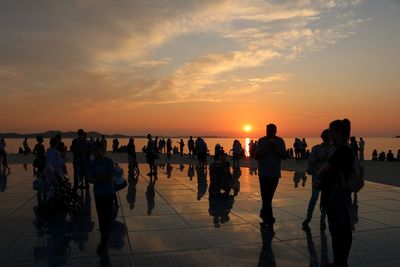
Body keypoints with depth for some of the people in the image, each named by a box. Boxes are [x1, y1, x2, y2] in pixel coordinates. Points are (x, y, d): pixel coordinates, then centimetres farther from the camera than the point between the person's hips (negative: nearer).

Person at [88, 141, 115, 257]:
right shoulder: (92, 163, -4)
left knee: (107, 217, -1)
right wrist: (103, 178, -21)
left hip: (108, 193, -3)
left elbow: (109, 178, -16)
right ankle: (104, 240, 21)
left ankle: (104, 244, 9)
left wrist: (97, 178, -15)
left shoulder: (109, 162, -13)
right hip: (98, 193, 3)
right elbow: (91, 179, -8)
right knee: (101, 217, 8)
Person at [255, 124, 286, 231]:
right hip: (264, 173, -2)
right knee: (266, 198, -6)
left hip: (275, 173, 2)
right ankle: (269, 221, 3)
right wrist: (266, 148, -18)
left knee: (268, 198, 10)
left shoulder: (280, 141, 3)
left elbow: (284, 156, -3)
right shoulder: (262, 141, -2)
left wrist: (275, 148, -16)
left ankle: (264, 215, 29)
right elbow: (257, 156, -7)